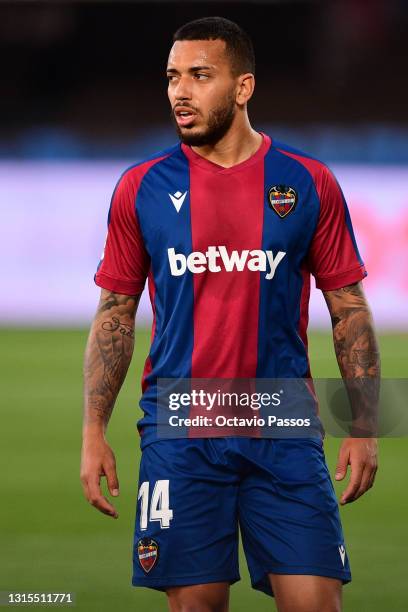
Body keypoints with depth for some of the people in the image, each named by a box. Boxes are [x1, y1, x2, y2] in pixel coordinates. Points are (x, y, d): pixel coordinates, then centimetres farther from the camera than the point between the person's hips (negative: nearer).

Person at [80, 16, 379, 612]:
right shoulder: (143, 188, 4)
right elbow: (115, 314, 9)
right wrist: (94, 431, 1)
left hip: (283, 432, 0)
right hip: (178, 438, 0)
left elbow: (349, 308, 7)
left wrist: (363, 426, 0)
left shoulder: (309, 183, 3)